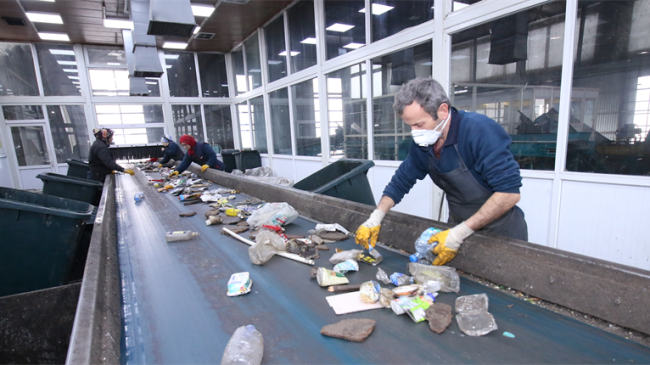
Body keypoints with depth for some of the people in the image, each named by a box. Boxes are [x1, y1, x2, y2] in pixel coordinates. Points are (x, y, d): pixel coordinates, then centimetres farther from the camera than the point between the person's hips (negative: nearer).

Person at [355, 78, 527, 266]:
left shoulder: (480, 130, -25)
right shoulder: (422, 144, -6)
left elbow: (509, 192, -29)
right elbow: (400, 182, 4)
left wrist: (460, 233, -29)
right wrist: (375, 219, -8)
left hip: (501, 235, -5)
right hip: (460, 229, 6)